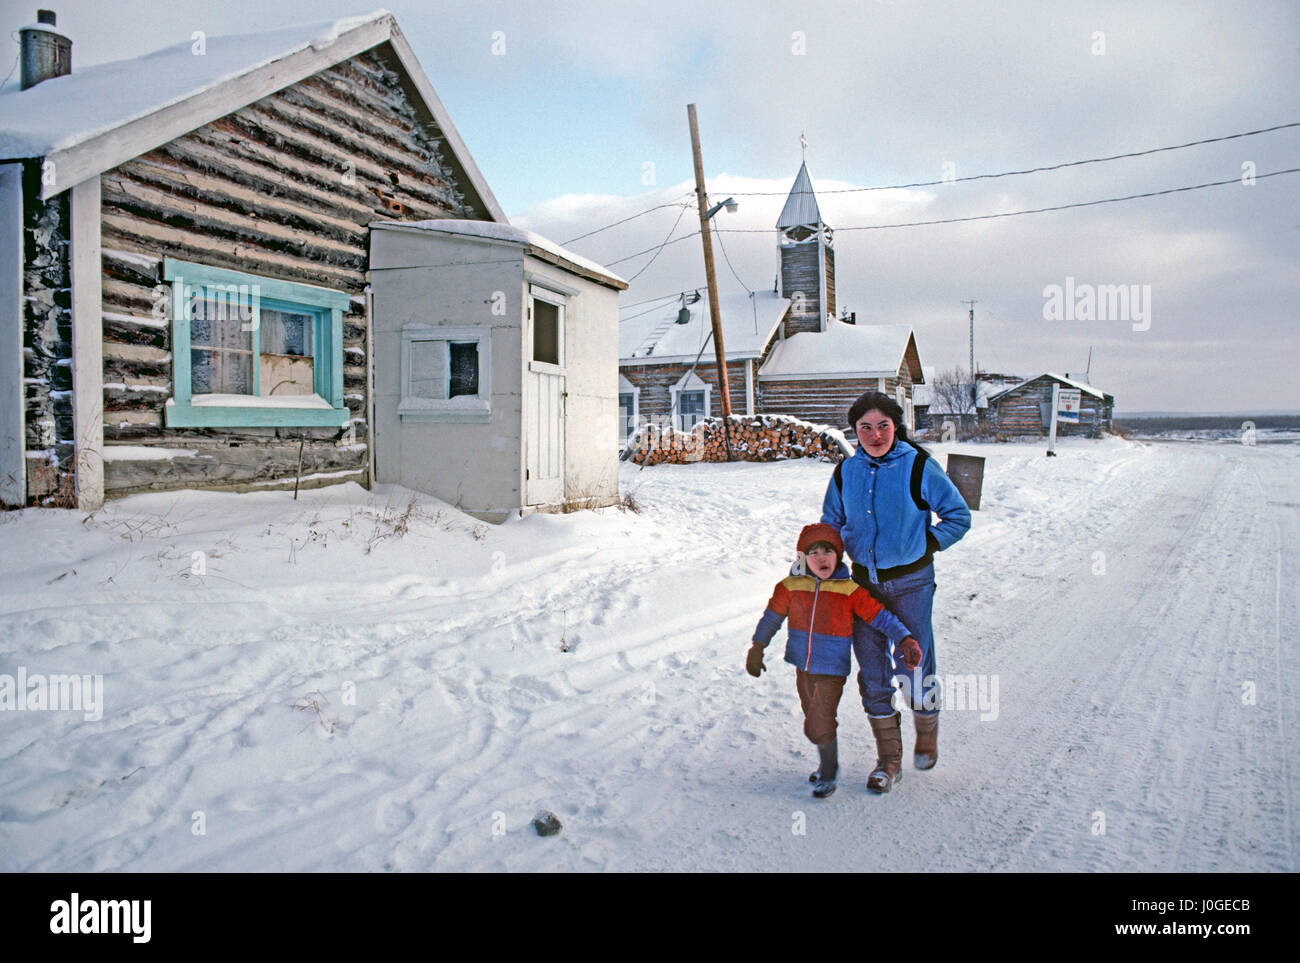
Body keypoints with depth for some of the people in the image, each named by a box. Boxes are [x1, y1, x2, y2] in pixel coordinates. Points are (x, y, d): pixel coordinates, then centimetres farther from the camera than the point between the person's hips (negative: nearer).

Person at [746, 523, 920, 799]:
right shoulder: (791, 586, -3)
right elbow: (772, 616, 8)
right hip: (802, 665, 4)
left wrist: (906, 640, -17)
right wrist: (757, 648, 10)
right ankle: (828, 762, 43)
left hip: (832, 669, -4)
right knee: (813, 721, 18)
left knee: (819, 725, -9)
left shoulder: (849, 590, -11)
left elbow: (880, 616, -8)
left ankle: (829, 774, 15)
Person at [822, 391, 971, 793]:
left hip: (910, 582, -3)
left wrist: (925, 545, -8)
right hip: (864, 582, 4)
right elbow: (830, 523, 15)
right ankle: (888, 759, 23)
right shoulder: (846, 472, 1)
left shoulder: (918, 467, -10)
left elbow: (959, 516, -2)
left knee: (913, 668, 2)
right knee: (872, 674, 7)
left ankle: (927, 733, 34)